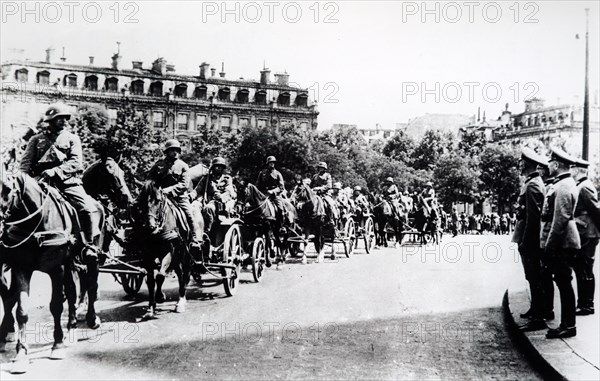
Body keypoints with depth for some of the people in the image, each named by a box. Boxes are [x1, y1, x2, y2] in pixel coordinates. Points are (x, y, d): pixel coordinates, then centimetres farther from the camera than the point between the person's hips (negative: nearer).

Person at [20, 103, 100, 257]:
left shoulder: (72, 139, 14)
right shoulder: (36, 139, 18)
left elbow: (75, 162, -1)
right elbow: (26, 163, 9)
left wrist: (54, 172, -16)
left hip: (68, 182, -1)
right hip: (41, 182, 1)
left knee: (87, 208, -21)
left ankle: (90, 247, -12)